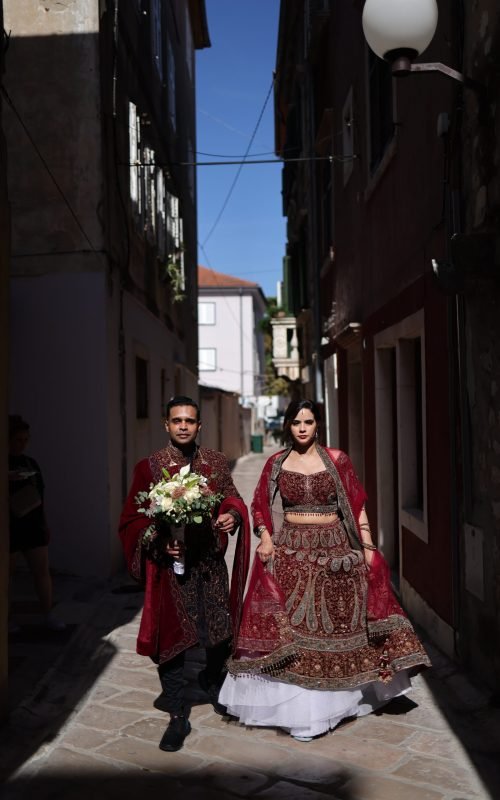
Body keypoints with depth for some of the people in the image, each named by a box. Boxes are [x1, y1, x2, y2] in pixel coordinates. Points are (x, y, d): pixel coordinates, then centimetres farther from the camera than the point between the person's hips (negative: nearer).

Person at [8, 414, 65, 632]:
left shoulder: (31, 463, 10)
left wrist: (44, 523, 15)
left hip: (33, 526, 5)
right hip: (9, 529, -5)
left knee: (42, 571, 5)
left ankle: (48, 615, 14)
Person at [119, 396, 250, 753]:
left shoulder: (216, 462, 7)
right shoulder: (149, 466, -3)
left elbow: (232, 497, 14)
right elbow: (133, 518, -2)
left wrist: (232, 515, -9)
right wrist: (158, 541, -19)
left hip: (211, 561, 3)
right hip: (172, 564, -3)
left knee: (222, 633, 11)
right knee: (172, 636, 2)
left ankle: (212, 680, 45)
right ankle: (177, 716, 19)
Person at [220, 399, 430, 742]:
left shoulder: (337, 460, 1)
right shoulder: (276, 463, 4)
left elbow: (357, 506, 2)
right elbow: (260, 506, 8)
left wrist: (368, 547, -3)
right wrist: (266, 537, -8)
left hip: (334, 552, 0)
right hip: (289, 554, 0)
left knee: (336, 623, 9)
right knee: (291, 625, -1)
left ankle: (336, 694, 28)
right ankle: (298, 702, 11)